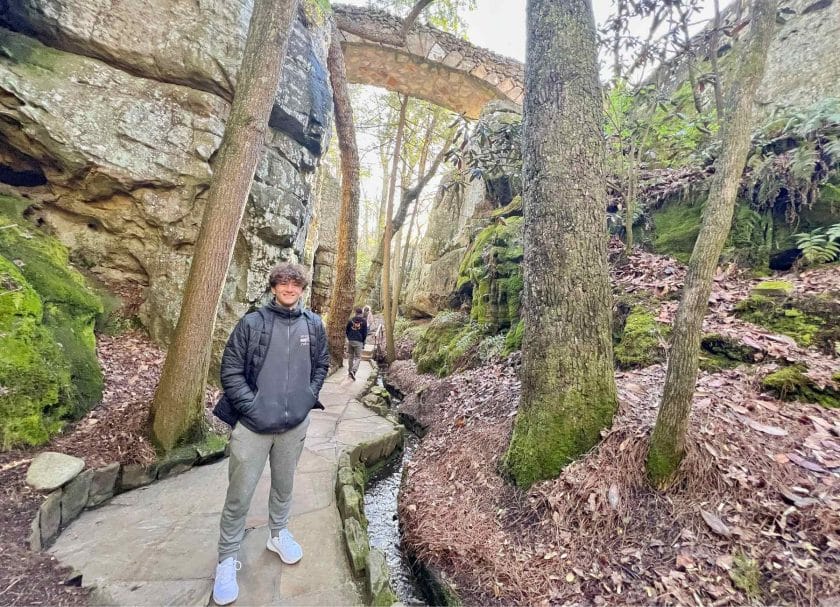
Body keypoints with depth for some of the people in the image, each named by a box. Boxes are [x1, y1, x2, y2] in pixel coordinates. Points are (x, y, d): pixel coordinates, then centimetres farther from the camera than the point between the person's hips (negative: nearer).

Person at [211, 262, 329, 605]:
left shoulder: (314, 325, 1)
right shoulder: (251, 323, -9)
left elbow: (321, 365, 11)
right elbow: (230, 369, -8)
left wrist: (309, 398, 1)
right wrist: (251, 406, -13)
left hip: (295, 424, 3)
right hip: (253, 424, -3)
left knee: (284, 485, 21)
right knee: (239, 496, 8)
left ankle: (278, 534, 45)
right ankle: (227, 559, 30)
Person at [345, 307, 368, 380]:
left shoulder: (350, 320, 4)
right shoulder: (364, 321, -1)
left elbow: (346, 331, 8)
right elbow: (365, 333, 1)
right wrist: (363, 342, 11)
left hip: (350, 341, 3)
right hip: (359, 342, -3)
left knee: (350, 356, 16)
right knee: (358, 357, 1)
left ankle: (349, 371, 24)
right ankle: (353, 370, -20)